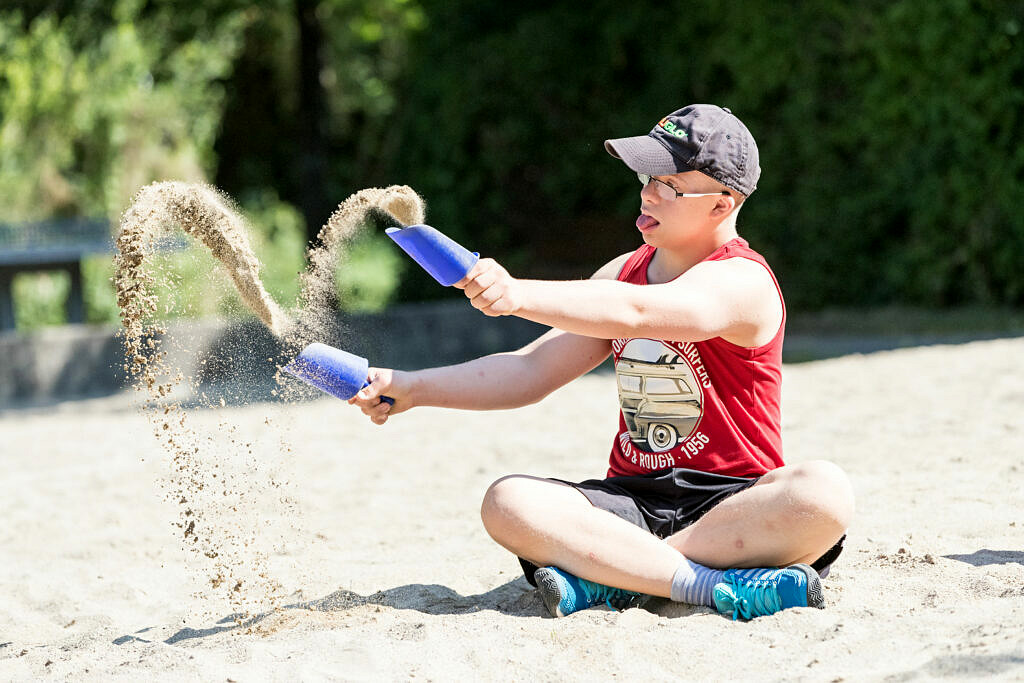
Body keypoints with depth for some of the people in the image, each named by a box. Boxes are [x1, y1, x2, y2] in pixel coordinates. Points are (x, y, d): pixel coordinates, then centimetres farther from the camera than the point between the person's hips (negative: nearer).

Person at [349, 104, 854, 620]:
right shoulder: (624, 272, 13)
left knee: (824, 492, -37)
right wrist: (411, 389, 1)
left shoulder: (741, 282, -11)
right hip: (634, 500, 5)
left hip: (730, 502, -5)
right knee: (507, 502, -21)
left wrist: (519, 295, -45)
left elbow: (633, 312, -31)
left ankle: (608, 578, -34)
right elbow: (532, 371, 12)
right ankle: (716, 585, -32)